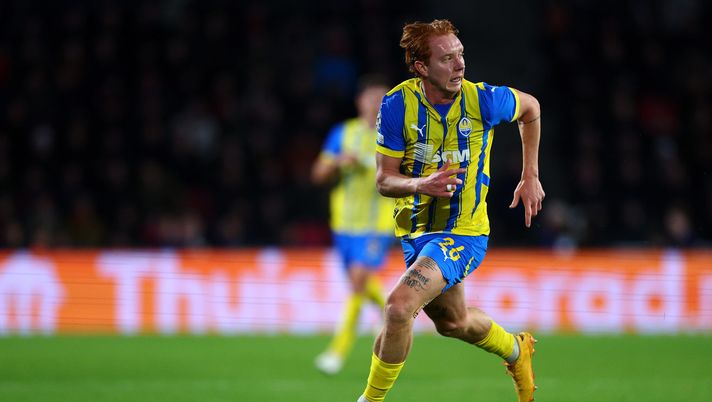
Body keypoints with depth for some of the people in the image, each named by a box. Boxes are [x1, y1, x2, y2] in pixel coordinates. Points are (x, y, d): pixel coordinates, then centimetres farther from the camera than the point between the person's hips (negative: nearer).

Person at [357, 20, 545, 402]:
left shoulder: (482, 100, -18)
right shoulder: (397, 105, -15)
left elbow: (530, 108, 6)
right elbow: (384, 180, -10)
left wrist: (530, 177, 8)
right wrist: (421, 185, -32)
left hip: (463, 231, -4)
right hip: (415, 230, 4)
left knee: (399, 306, -25)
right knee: (453, 321, 25)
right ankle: (516, 350, 56)